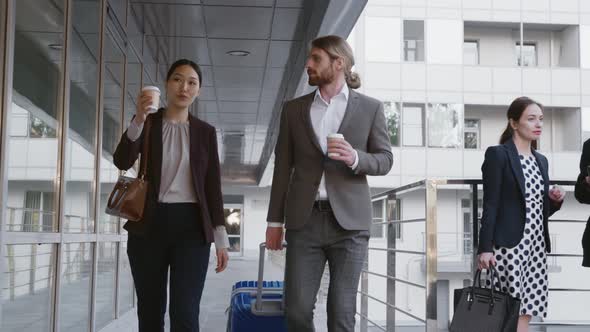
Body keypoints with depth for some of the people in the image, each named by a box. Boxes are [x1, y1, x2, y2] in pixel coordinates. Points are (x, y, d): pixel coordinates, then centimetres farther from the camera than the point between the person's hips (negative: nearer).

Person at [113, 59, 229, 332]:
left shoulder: (205, 132, 9)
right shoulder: (148, 123, 6)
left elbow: (213, 185, 7)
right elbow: (122, 162, -10)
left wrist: (221, 237, 1)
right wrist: (138, 120, -25)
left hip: (190, 225, 0)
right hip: (149, 224, 1)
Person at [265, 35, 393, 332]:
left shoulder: (370, 108, 6)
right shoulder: (293, 109, 11)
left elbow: (385, 160, 5)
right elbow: (283, 166, 11)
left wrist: (355, 157, -16)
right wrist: (275, 220, 8)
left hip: (349, 220, -1)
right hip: (304, 219, 2)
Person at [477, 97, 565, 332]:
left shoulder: (541, 160, 17)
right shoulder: (497, 155, -5)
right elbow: (490, 205, -10)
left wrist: (555, 200, 0)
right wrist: (485, 247, -16)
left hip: (536, 244, 7)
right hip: (508, 244, -7)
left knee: (525, 312, 6)